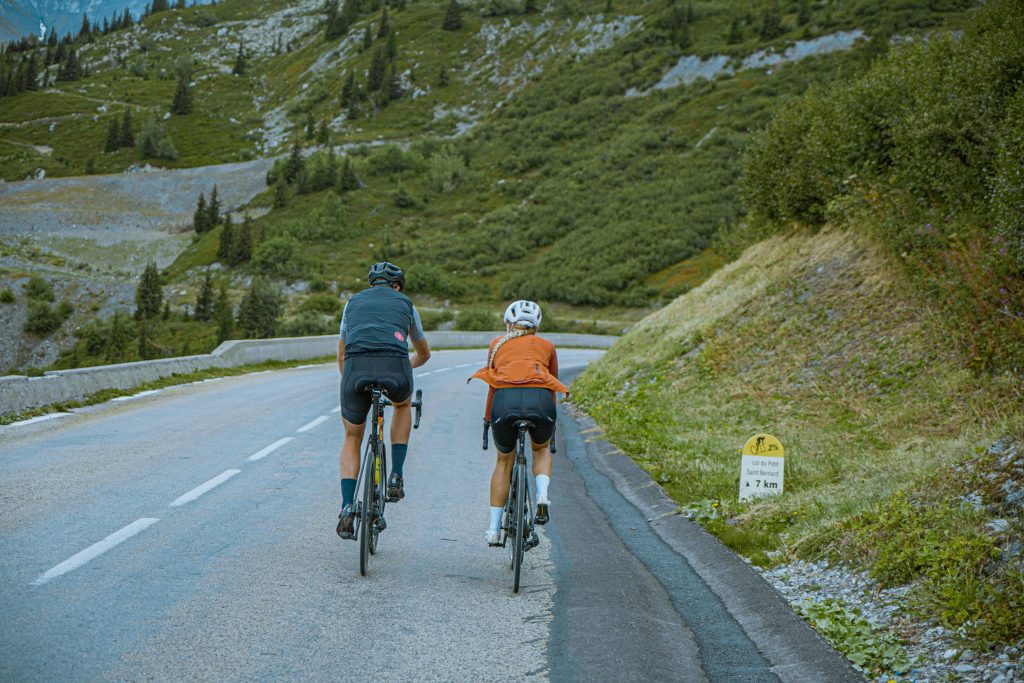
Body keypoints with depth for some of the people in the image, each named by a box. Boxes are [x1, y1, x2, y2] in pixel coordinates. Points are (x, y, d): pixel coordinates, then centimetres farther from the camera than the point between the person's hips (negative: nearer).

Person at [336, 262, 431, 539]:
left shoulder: (353, 303, 31)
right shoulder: (405, 303, 29)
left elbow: (341, 356, 39)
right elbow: (424, 353, 44)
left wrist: (349, 379, 57)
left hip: (356, 367, 1)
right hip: (395, 366, -1)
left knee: (352, 438, 21)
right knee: (403, 405, 36)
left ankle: (347, 507, 5)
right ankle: (396, 477, 24)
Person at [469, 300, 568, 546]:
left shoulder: (497, 343, 28)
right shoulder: (546, 345, 28)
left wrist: (488, 421, 42)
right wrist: (548, 414, 47)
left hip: (505, 399, 0)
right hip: (539, 399, 0)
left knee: (504, 462, 23)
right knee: (541, 449, 31)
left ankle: (494, 530, 20)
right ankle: (542, 495, 4)